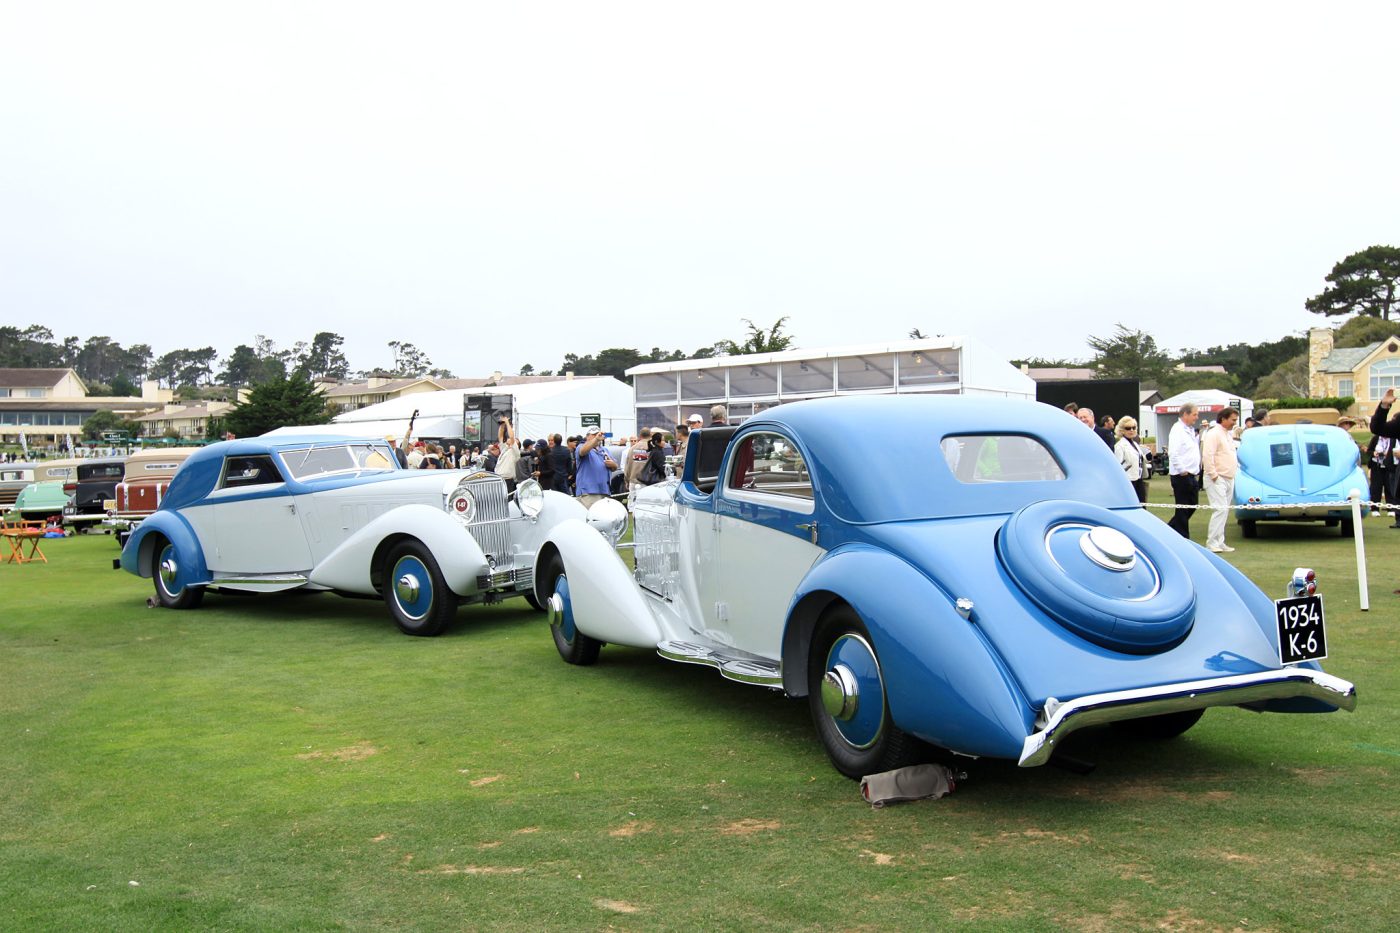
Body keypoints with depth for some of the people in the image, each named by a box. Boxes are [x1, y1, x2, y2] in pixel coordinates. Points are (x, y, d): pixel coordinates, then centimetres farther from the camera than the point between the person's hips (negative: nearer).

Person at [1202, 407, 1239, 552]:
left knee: (1225, 510, 10)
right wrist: (1213, 475, -20)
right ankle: (1212, 542, -14)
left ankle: (1219, 542, 15)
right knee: (1220, 509, -16)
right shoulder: (1213, 434, -12)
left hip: (1229, 479, 9)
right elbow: (1207, 456, -20)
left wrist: (1236, 469, 17)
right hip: (1217, 479, -9)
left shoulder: (1229, 434, 18)